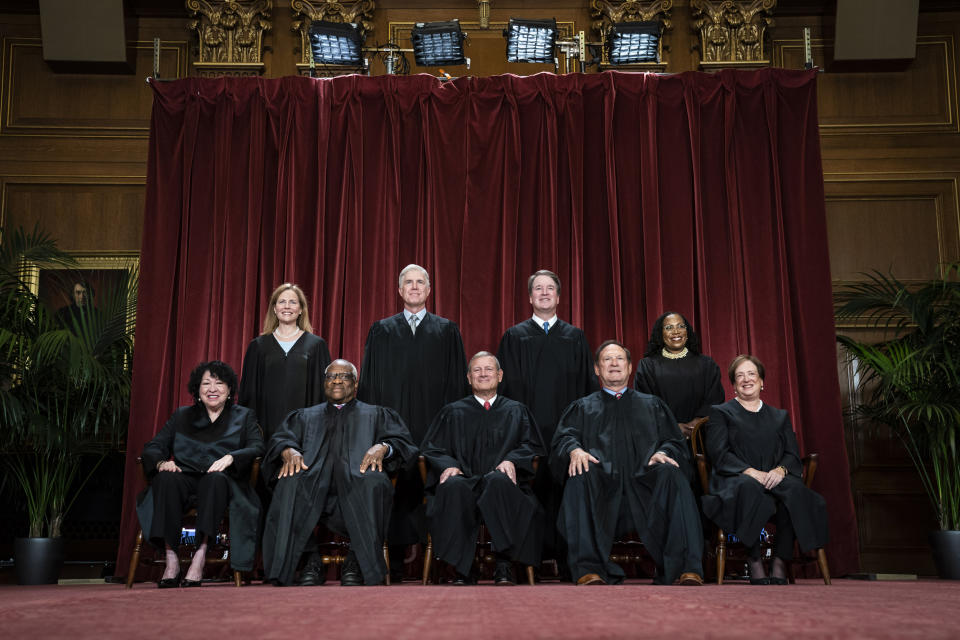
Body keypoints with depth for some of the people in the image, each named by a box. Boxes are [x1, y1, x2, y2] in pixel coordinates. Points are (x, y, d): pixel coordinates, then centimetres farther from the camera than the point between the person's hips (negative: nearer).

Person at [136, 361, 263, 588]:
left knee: (215, 480, -37)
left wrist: (231, 457, -19)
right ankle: (171, 559, -35)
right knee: (166, 479, -32)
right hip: (186, 479, 2)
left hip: (222, 480, -2)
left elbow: (257, 448, 1)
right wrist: (161, 462, -10)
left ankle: (200, 556, -40)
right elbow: (153, 447, 14)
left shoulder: (243, 417, 19)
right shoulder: (181, 416, 25)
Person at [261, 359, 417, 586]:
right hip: (314, 485, 1)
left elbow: (402, 440, 11)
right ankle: (310, 559, -23)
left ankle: (358, 560, -22)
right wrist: (288, 450, -10)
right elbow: (280, 439, 14)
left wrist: (382, 447, -12)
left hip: (355, 488, -1)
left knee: (373, 481, -36)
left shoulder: (376, 415, 26)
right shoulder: (305, 416, 30)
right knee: (290, 482, -33)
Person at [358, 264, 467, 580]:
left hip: (433, 424, 0)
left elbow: (456, 381, 8)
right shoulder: (381, 331, 14)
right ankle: (396, 562, 6)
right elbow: (369, 381, 10)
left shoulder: (447, 331, 12)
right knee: (397, 489, -1)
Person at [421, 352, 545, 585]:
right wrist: (448, 465, -9)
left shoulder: (517, 411, 23)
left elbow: (532, 446, 12)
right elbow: (432, 448, 14)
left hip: (502, 483, 0)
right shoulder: (452, 412, 23)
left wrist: (512, 460, -10)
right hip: (465, 481, 1)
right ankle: (463, 568, -30)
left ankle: (504, 565, -33)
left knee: (498, 480, -38)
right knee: (453, 486, -36)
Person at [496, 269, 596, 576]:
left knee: (564, 489, 0)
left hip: (566, 427, 1)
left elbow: (588, 384, 11)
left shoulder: (575, 337, 13)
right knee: (530, 490, -3)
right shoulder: (514, 337, 10)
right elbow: (506, 384, 7)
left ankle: (565, 558, 8)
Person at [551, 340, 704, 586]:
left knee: (671, 475, -31)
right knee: (580, 476, -34)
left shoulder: (652, 405, 28)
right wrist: (575, 450, -16)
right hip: (601, 487, 0)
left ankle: (686, 570, -37)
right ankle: (589, 570, -40)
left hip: (644, 485, 1)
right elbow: (563, 438, 9)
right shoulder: (582, 407, 26)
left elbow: (675, 441, 16)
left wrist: (663, 452, -8)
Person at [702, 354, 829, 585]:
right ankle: (754, 564, -32)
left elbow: (793, 454, 13)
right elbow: (718, 453, 0)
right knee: (749, 488, -40)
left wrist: (781, 470, -12)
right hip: (736, 479, -3)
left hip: (773, 478, 3)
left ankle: (780, 565, -28)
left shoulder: (779, 416, 26)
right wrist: (751, 472, -16)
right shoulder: (721, 413, 16)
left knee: (794, 489, -34)